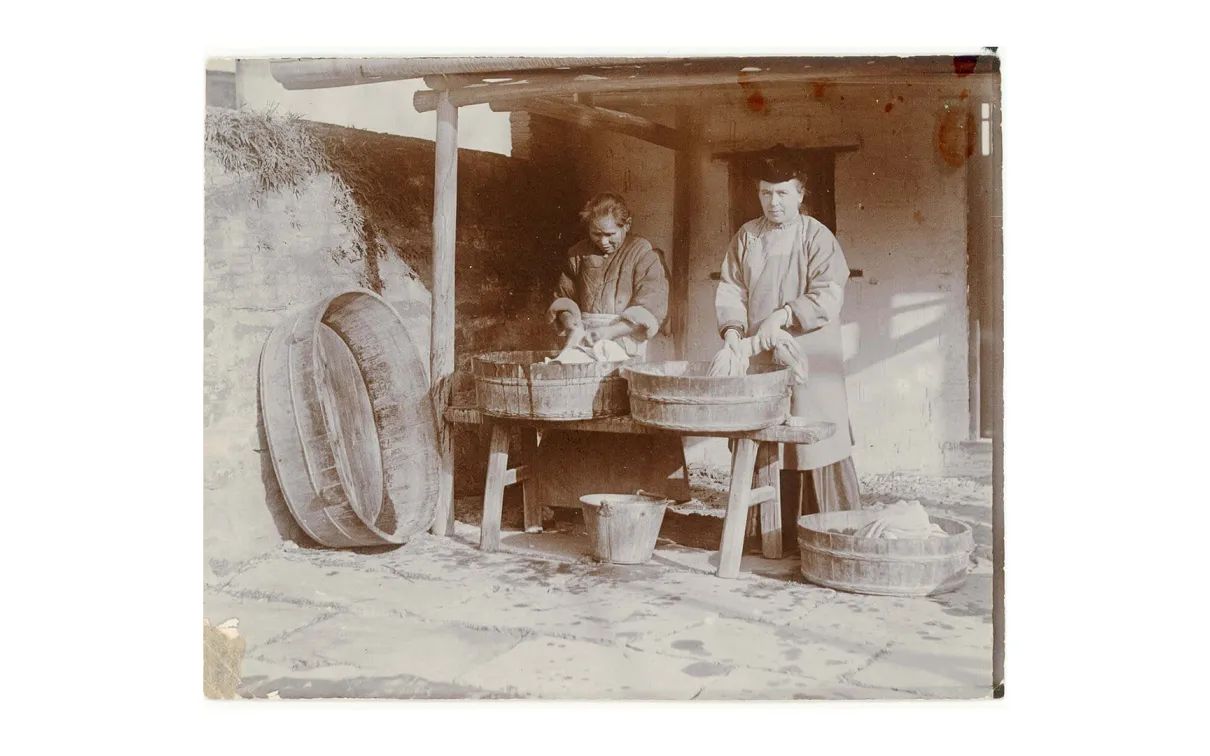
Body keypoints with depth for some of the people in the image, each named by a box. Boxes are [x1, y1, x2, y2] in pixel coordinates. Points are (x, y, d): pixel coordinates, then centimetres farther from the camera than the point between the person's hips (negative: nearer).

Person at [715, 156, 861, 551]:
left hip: (809, 356, -4)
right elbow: (730, 288, 9)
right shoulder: (746, 236, 12)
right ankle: (779, 530, 14)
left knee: (817, 441, -4)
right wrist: (732, 327, -9)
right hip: (758, 359, 4)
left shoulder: (817, 237, -1)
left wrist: (782, 315, -23)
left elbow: (828, 294, -12)